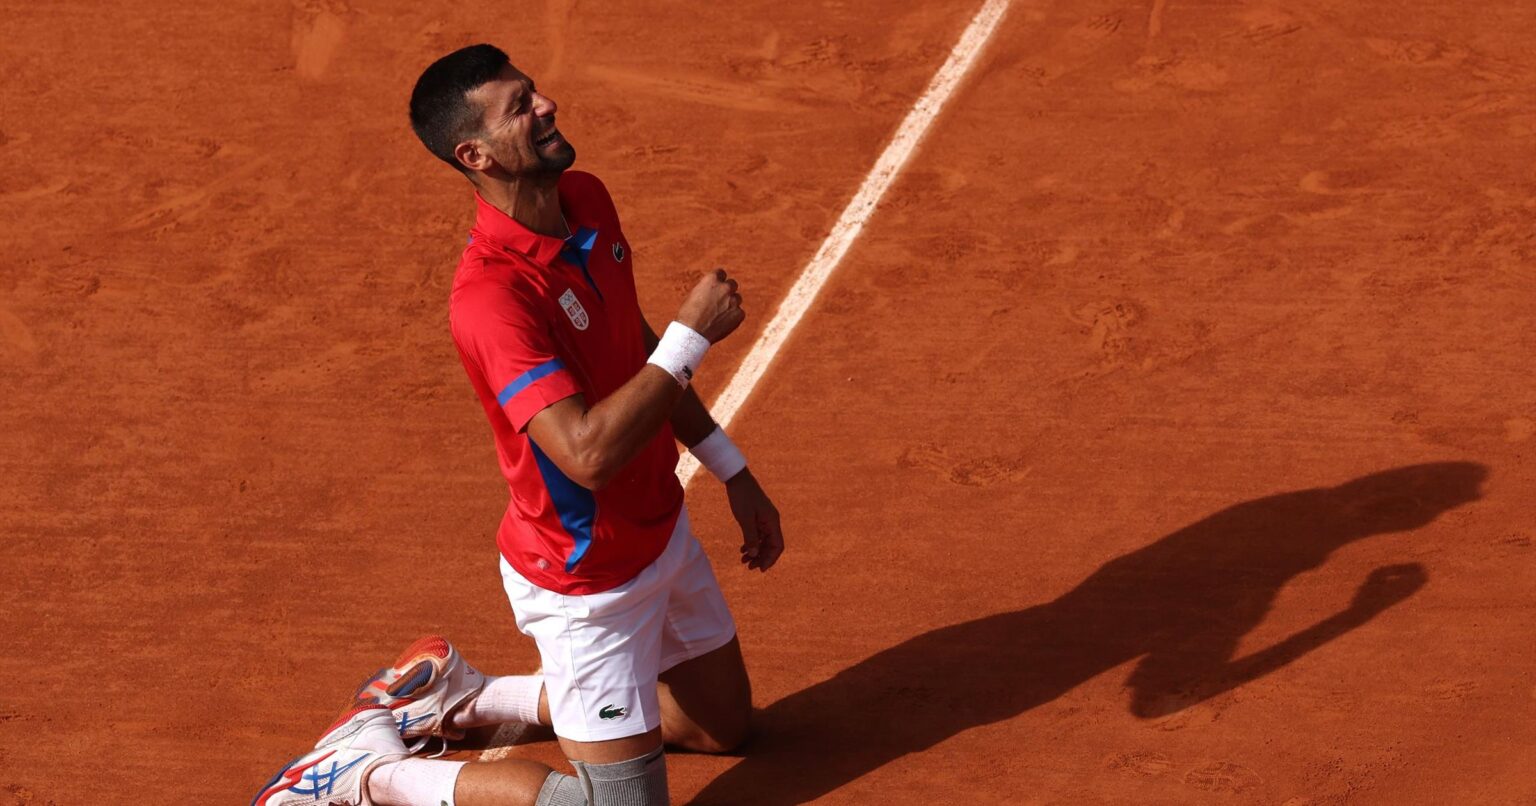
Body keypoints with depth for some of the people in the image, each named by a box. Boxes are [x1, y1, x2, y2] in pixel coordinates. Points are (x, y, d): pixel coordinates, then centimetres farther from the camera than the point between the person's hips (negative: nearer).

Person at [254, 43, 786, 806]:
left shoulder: (586, 199, -4)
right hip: (588, 579, -9)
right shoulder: (492, 292, -32)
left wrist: (732, 470, 12)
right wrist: (692, 334, -31)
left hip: (660, 529, 9)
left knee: (723, 724, 26)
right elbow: (587, 453, -39)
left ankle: (465, 697, 30)